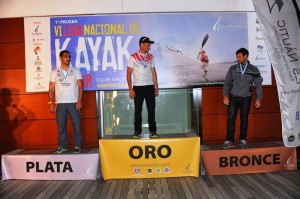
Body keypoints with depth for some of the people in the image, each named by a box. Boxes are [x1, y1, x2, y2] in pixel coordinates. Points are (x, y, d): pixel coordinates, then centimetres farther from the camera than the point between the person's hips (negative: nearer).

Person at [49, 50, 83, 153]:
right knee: (61, 126, 4)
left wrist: (79, 100, -10)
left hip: (73, 102, -1)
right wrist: (51, 102, -2)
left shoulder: (76, 71, 6)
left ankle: (77, 146, 7)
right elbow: (51, 89, 8)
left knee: (76, 125, -1)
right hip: (60, 103, 1)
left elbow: (80, 87, 1)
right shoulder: (54, 72, 9)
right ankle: (62, 146, 13)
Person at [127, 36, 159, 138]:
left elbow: (153, 72, 13)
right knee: (138, 110, 3)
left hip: (150, 86, 3)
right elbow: (129, 74, -4)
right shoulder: (133, 57, -3)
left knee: (151, 109, 4)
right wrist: (130, 89, -9)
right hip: (138, 87, -3)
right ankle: (137, 131, 14)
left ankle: (153, 130, 14)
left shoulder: (151, 57, 9)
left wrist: (156, 87, 8)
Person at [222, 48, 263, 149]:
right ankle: (229, 141, -1)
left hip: (246, 98, 0)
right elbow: (227, 83, 4)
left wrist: (258, 98, -3)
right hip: (234, 97, 0)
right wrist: (225, 95, -5)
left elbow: (258, 85, 3)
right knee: (231, 118, -6)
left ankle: (243, 140, 17)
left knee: (244, 119, 5)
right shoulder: (233, 68, 3)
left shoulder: (253, 69, 2)